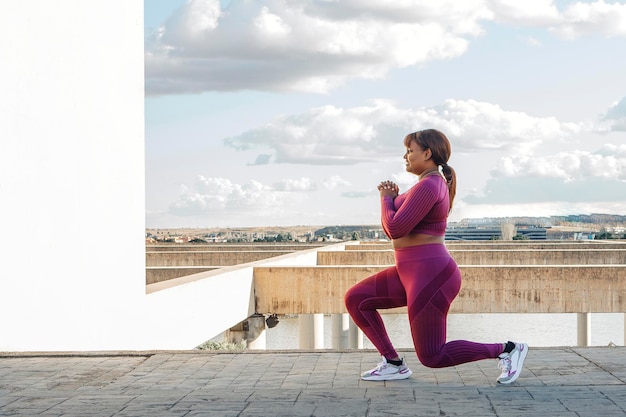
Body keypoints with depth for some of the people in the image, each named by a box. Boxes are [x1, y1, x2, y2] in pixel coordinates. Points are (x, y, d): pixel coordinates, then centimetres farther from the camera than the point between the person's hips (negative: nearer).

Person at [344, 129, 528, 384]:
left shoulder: (428, 186, -17)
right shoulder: (432, 184, 15)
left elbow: (395, 230, -21)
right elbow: (392, 230, 19)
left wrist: (386, 199, -4)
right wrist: (392, 199, 4)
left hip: (430, 276, -10)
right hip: (417, 274, 10)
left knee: (432, 357, -3)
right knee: (355, 299, 7)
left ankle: (506, 350, 3)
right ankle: (393, 364, 9)